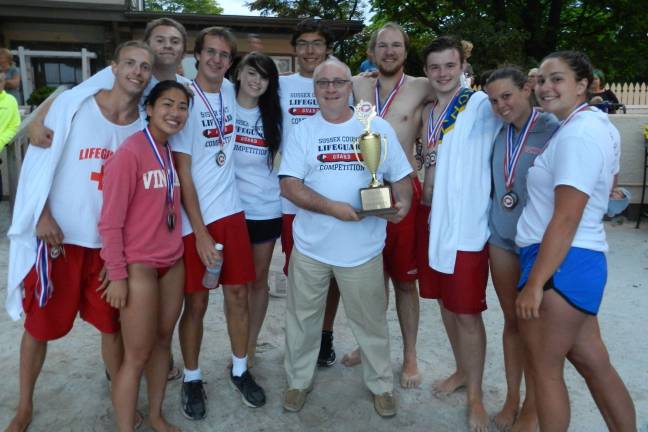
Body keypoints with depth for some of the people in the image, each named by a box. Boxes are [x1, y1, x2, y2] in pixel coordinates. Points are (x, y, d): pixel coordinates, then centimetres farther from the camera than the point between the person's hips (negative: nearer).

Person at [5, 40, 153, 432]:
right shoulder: (73, 103, -6)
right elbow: (39, 158, -3)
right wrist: (42, 216, -10)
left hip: (110, 241, 2)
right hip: (59, 236, -2)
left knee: (113, 323, 11)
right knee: (39, 324, 10)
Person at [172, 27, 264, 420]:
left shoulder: (230, 91, 6)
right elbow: (183, 172, -12)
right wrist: (200, 232, -16)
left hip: (231, 210, 5)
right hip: (194, 217, -4)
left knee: (238, 293, 9)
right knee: (197, 302, 4)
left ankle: (240, 370, 26)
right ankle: (192, 379, 23)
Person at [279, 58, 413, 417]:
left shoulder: (378, 128, 2)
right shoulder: (302, 132, 1)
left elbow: (401, 176, 6)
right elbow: (289, 185, -8)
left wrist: (402, 202, -16)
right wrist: (332, 207, -21)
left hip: (363, 247, 0)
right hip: (311, 246, 1)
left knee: (371, 321, 12)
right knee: (302, 318, 15)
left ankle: (381, 385, 34)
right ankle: (298, 381, 36)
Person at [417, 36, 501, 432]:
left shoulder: (482, 105, -9)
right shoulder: (429, 112, 11)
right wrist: (425, 195, 12)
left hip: (468, 224, -6)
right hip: (433, 218, 7)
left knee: (468, 313, 2)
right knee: (445, 302, 17)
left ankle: (476, 395, 21)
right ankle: (462, 371, 38)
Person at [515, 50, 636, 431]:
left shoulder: (578, 134, -18)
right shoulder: (596, 123, 14)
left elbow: (566, 219, -23)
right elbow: (608, 184, 30)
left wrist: (534, 283, -21)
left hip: (562, 264, -10)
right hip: (577, 262, 10)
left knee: (545, 369, 6)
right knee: (594, 364, 19)